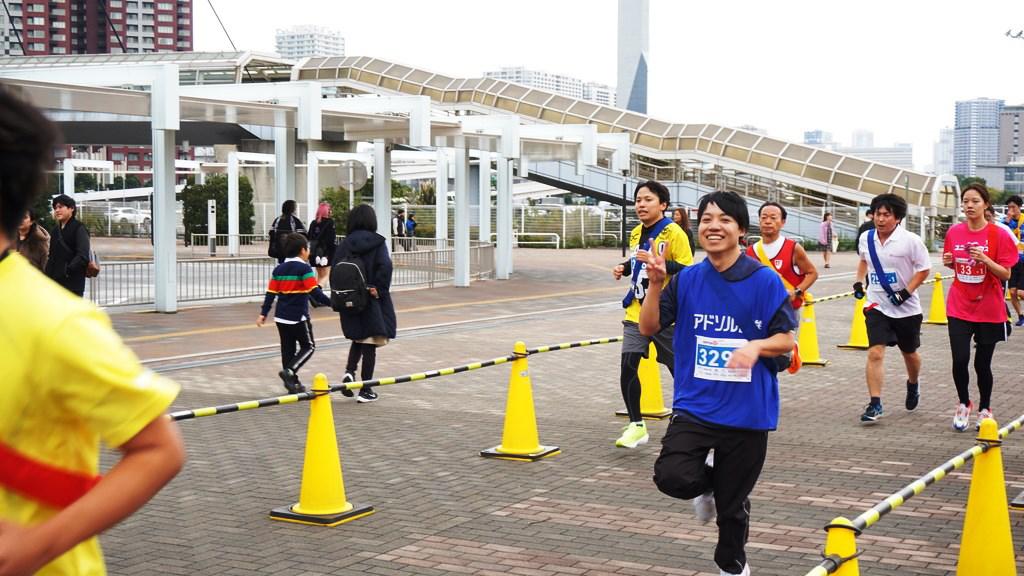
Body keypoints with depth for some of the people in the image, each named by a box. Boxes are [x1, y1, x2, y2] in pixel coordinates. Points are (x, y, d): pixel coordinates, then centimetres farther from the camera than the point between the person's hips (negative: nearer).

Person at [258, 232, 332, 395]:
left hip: (281, 317, 6)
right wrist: (331, 302, -15)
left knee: (288, 349, 12)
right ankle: (289, 371, -13)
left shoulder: (279, 269, 8)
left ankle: (292, 383, 15)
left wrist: (263, 313, 11)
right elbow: (315, 292, -18)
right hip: (299, 317, -6)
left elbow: (270, 293, 7)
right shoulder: (304, 269, -10)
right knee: (308, 346, 7)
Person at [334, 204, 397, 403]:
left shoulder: (344, 244, 0)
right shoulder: (377, 242, -8)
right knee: (370, 343, 5)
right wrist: (378, 289, -12)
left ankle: (349, 371, 1)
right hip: (372, 302, -3)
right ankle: (366, 389, 7)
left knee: (357, 339, 24)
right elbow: (385, 266, -21)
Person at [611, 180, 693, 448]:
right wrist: (624, 268, 6)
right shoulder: (636, 233, 10)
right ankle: (636, 425, 7)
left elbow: (688, 270, -17)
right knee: (627, 367, -4)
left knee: (679, 369, 4)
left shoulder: (673, 232, -12)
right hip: (637, 313, 6)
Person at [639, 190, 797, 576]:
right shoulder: (687, 279, 1)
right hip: (695, 406, 2)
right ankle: (706, 480, 15)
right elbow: (649, 327, 2)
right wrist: (655, 284, -13)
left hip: (747, 411, -2)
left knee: (732, 504, 10)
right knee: (672, 477, -22)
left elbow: (786, 340, -3)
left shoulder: (764, 281, -8)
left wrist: (756, 345, -24)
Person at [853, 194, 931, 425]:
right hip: (876, 306, 2)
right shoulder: (866, 238, -1)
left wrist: (906, 292, -18)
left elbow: (924, 269, -8)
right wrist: (858, 282, 7)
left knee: (909, 353, 18)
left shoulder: (910, 240, -15)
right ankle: (875, 404, -11)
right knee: (875, 353, -14)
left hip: (906, 308, -2)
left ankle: (913, 384, 49)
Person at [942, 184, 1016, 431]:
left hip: (988, 310, -2)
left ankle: (985, 409, 29)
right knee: (959, 360, -9)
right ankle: (964, 404, 17)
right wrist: (948, 261, -7)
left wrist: (985, 259, -24)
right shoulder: (954, 232, 1)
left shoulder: (998, 235, -9)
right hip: (959, 307, 2)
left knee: (982, 364, 6)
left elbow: (1006, 274, -9)